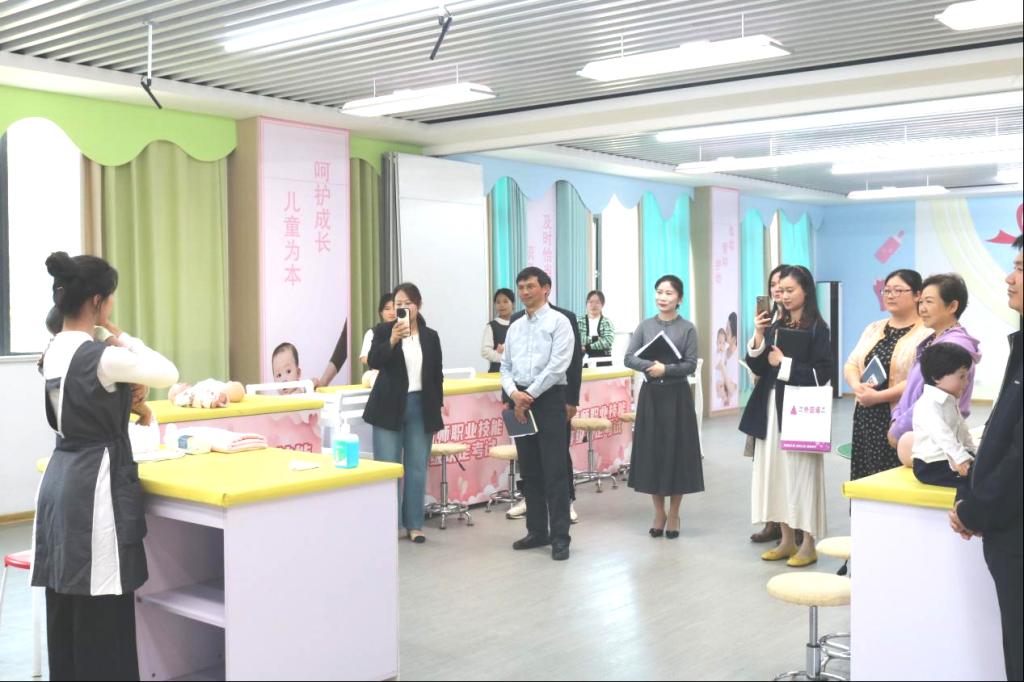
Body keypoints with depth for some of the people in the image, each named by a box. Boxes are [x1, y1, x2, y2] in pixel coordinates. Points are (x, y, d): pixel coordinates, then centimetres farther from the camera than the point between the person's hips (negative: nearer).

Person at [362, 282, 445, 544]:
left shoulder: (431, 336, 6)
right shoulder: (383, 330, -1)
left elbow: (437, 375, 11)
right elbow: (373, 361, -16)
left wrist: (437, 408, 6)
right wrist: (392, 340, -31)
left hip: (420, 408, 2)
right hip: (390, 408, -2)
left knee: (417, 468, 6)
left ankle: (414, 524, 15)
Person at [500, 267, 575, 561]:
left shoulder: (558, 322, -4)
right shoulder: (514, 327, 15)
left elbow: (557, 365, -13)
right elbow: (505, 367, 12)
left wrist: (529, 395, -14)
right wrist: (514, 393, -8)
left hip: (548, 399, -6)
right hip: (519, 401, 6)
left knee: (554, 471, -5)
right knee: (529, 471, 11)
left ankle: (560, 536, 0)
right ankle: (537, 531, 21)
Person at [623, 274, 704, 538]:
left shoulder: (687, 328, -1)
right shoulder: (645, 326, 5)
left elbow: (691, 365, -7)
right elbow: (629, 358, -1)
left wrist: (665, 369, -20)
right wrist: (650, 366, -17)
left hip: (677, 396, -2)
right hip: (650, 395, 2)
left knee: (676, 452, 2)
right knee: (651, 451, 5)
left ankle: (673, 515, 16)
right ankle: (659, 512, 19)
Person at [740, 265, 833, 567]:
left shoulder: (817, 329, -5)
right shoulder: (775, 326, 10)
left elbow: (822, 373, -12)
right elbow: (757, 368, 6)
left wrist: (784, 364, -11)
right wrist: (758, 337, -8)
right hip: (771, 409, 6)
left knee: (801, 473, -1)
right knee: (775, 471, 9)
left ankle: (808, 544, 10)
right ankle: (787, 540, 20)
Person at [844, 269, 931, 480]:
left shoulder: (926, 334, -9)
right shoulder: (873, 329, 15)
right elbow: (851, 364, 13)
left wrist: (878, 396, -17)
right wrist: (857, 386, -9)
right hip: (866, 419, 7)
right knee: (865, 478, 7)